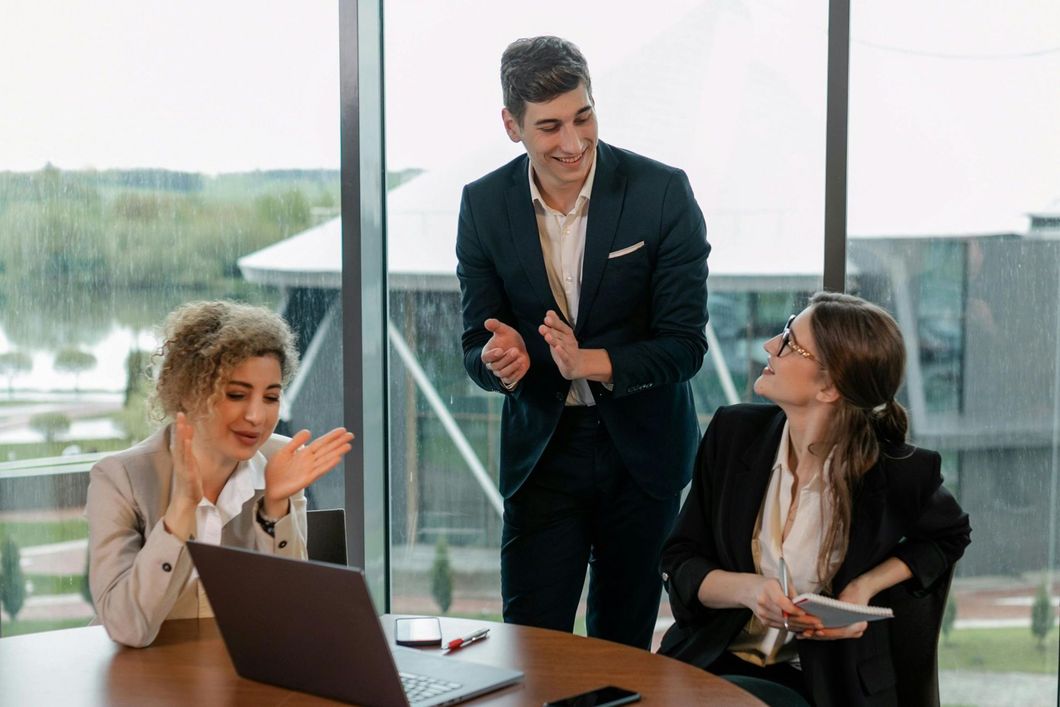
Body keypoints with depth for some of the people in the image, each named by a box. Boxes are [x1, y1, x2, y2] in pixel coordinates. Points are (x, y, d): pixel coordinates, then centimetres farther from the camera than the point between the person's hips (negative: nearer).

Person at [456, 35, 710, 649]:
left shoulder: (664, 193, -12)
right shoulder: (484, 205, -4)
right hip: (541, 450, 1)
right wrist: (499, 358, -23)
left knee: (623, 646, 12)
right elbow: (477, 344, 1)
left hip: (642, 452, -1)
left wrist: (587, 362, -28)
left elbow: (685, 346, -12)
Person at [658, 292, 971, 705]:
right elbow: (680, 562, 4)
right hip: (713, 661, 3)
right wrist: (748, 589, -18)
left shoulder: (897, 471, -10)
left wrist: (864, 587, -5)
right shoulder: (734, 432, -3)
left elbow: (949, 535, 13)